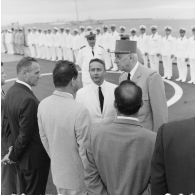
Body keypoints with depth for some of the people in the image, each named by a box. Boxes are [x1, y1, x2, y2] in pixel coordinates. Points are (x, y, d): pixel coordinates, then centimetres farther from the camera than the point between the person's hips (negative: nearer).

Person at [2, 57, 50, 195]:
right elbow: (25, 135, -23)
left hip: (21, 157, 8)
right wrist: (13, 156, -8)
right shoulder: (28, 100, -28)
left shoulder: (11, 92, 0)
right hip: (34, 158, -8)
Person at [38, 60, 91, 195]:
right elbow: (85, 150, -22)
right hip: (77, 178, -5)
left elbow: (44, 138, 4)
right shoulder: (80, 111, -28)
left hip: (57, 172, 6)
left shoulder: (43, 105, -9)